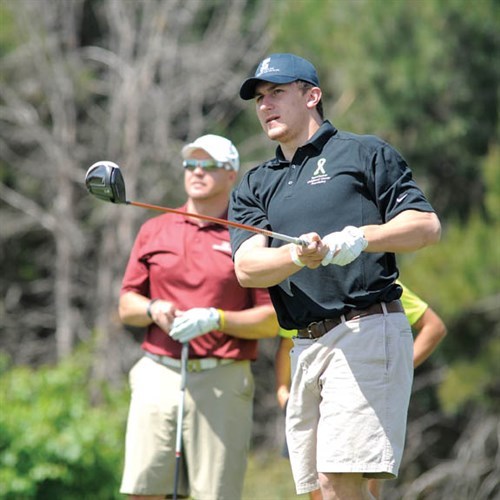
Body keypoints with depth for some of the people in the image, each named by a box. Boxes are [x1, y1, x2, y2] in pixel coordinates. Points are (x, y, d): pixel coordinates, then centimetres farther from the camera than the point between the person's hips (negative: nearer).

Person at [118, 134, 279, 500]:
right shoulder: (154, 231, 16)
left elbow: (272, 321, -1)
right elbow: (126, 307, 16)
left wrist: (215, 319, -14)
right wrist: (153, 309, -6)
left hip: (222, 383, -3)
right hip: (158, 373, 3)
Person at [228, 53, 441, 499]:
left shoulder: (364, 153, 8)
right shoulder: (254, 187, 21)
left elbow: (428, 226, 0)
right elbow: (247, 268, 3)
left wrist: (361, 237, -16)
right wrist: (297, 256, -17)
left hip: (367, 333, -6)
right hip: (306, 346, 6)